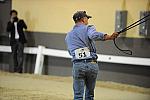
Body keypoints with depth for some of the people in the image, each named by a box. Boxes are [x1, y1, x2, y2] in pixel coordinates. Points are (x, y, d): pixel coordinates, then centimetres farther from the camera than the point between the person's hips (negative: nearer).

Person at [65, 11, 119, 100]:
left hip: (78, 65, 2)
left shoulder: (68, 36, 19)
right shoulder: (88, 28, 4)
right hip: (92, 64, -2)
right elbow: (93, 35, -19)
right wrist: (110, 37, -22)